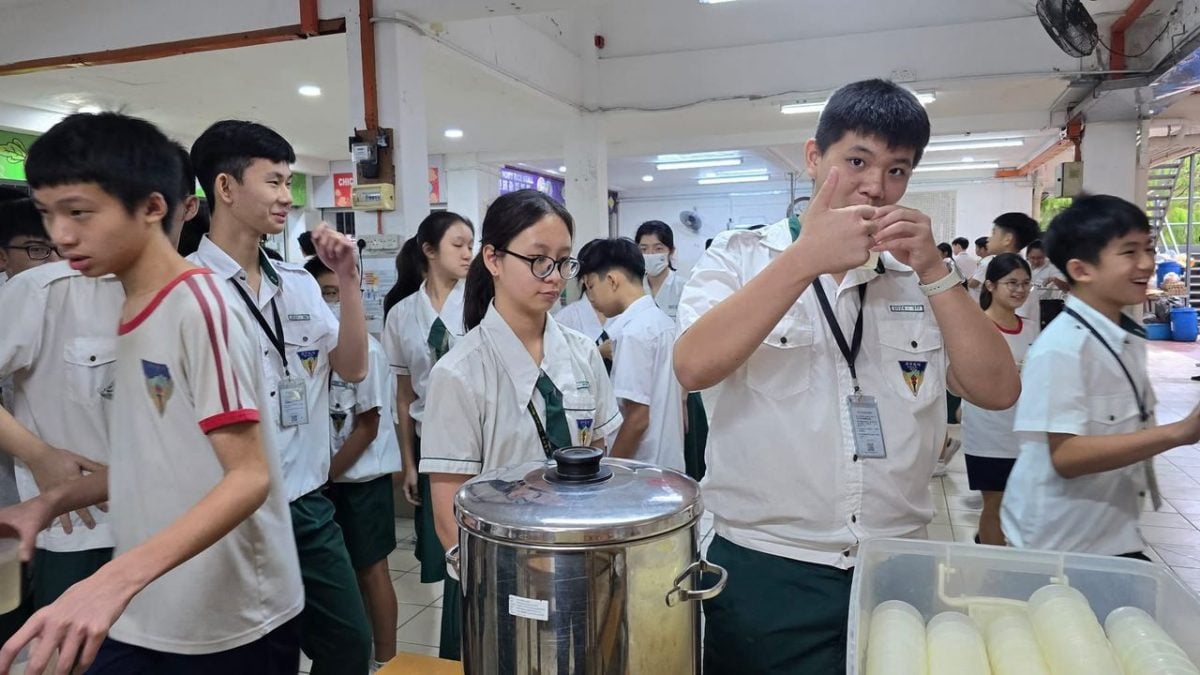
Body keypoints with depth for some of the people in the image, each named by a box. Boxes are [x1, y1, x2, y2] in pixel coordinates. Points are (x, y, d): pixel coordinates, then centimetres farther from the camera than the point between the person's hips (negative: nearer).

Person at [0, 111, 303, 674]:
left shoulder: (199, 307, -18)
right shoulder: (130, 314, 6)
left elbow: (250, 477, -22)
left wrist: (116, 578, -30)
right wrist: (54, 501, 2)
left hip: (229, 625, -7)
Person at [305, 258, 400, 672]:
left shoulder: (367, 351, -14)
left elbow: (368, 427, -13)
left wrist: (325, 474, -10)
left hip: (362, 478, -5)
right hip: (327, 476, 5)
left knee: (371, 570, 5)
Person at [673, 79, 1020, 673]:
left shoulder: (919, 278, 8)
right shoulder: (740, 258, -2)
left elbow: (997, 391, -2)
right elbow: (694, 367, -20)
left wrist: (934, 271, -12)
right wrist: (807, 256, -23)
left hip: (895, 571, 3)